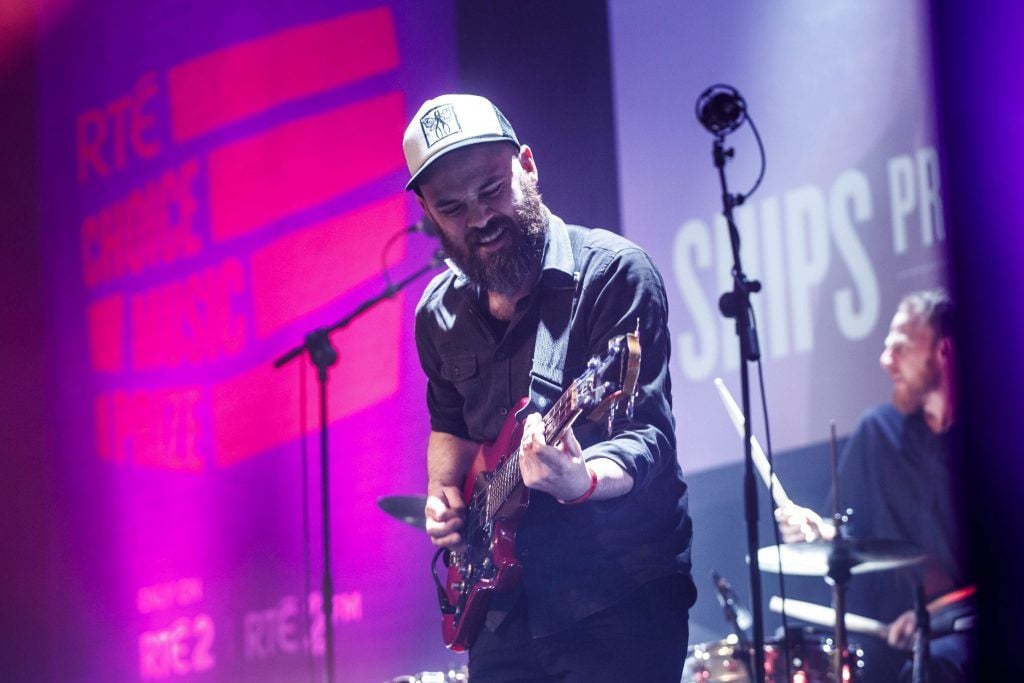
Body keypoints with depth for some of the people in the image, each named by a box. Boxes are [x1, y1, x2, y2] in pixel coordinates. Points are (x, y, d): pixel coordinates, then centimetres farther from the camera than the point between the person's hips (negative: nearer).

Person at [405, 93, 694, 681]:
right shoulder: (441, 313, 5)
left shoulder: (613, 273, -14)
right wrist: (445, 492, 3)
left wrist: (581, 480, -41)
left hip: (623, 605, -5)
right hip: (507, 606, 6)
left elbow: (649, 436, -22)